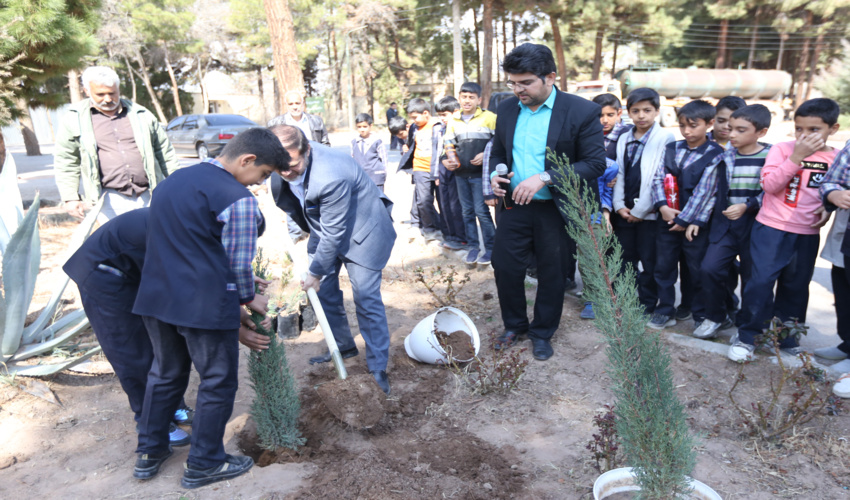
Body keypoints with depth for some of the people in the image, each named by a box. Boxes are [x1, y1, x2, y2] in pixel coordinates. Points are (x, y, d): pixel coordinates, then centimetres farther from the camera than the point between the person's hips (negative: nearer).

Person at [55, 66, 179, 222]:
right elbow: (65, 163, 8)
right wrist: (70, 198, 1)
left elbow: (165, 152, 14)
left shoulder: (141, 114, 9)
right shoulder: (75, 118, 6)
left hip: (147, 197, 1)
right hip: (109, 201, -1)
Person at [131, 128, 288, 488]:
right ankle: (204, 464, 24)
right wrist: (249, 298, 8)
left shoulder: (175, 179, 13)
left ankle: (149, 453, 37)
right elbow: (239, 262, -12)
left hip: (156, 296, 8)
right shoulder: (238, 199, -15)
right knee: (217, 382, 10)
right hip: (204, 305, -8)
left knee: (165, 374, 24)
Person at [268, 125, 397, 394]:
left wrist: (315, 272, -18)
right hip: (322, 228, 8)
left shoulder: (330, 177, -39)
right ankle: (344, 347, 32)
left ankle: (378, 367, 4)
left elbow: (334, 234, -28)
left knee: (366, 298, -7)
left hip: (361, 230, -8)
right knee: (324, 291, 12)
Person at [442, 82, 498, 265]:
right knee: (467, 212, 11)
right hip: (460, 174, 5)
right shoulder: (453, 120, 9)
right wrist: (445, 159, 0)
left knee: (481, 211, -7)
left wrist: (486, 155, -15)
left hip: (480, 173, -5)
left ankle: (490, 247, 6)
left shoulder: (489, 117, -6)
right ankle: (473, 246, 23)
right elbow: (448, 144, 18)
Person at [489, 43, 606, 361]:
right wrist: (495, 175, -8)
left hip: (556, 210, -3)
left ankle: (542, 332, 33)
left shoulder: (582, 111, -12)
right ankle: (514, 325, 33)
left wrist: (545, 177, -25)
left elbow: (596, 164, -15)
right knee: (505, 267, 8)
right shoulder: (507, 109, 3)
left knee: (552, 274, 11)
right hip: (515, 205, 4)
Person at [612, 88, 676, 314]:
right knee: (624, 260, 13)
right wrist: (619, 205, -1)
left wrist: (640, 210, -13)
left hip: (648, 213, -5)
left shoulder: (665, 139, -8)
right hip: (624, 211, 5)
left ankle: (647, 307, 17)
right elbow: (619, 174, 10)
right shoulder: (624, 139, 10)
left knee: (648, 262, 4)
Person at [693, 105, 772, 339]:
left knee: (751, 276, 8)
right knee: (710, 268, -9)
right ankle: (716, 317, 12)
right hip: (724, 223, 2)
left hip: (755, 225, -2)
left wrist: (747, 206, -18)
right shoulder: (724, 156, 4)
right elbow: (713, 190, 8)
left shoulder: (771, 157, -5)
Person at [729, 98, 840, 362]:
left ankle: (787, 339, 28)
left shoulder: (836, 159, 4)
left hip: (807, 234, 3)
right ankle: (748, 337, 6)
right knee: (761, 282, -8)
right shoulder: (782, 149, -5)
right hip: (771, 230, -3)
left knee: (796, 288, 12)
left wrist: (828, 207, -2)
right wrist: (796, 157, -22)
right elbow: (770, 184, -16)